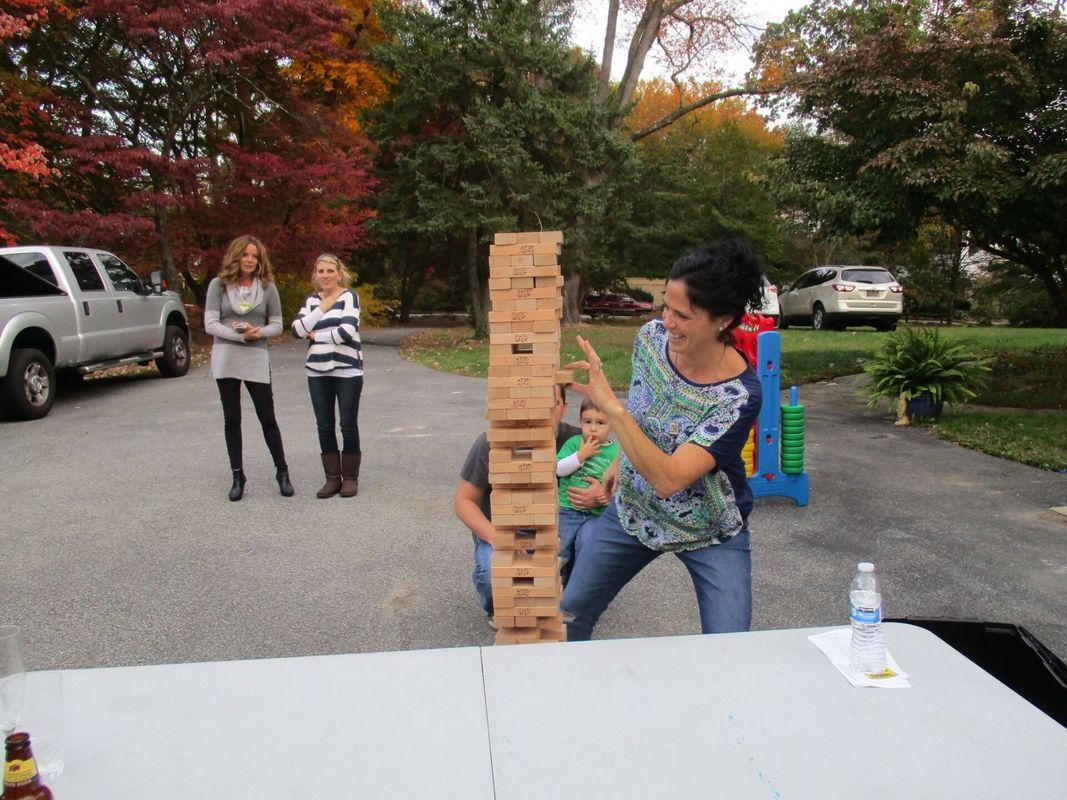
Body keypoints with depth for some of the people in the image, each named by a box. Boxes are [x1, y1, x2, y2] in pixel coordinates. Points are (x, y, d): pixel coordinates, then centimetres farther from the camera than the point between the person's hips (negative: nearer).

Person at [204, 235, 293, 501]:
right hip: (225, 359, 0)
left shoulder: (267, 287, 4)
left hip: (257, 359, 0)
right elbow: (210, 324, -5)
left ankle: (282, 472, 14)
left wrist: (260, 332, -16)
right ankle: (237, 477, 16)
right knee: (231, 419, 7)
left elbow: (277, 324, 5)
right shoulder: (218, 284, 1)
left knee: (267, 417, 2)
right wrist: (239, 335, -18)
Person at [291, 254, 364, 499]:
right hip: (318, 371, 5)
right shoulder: (311, 300, 12)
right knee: (324, 426, 7)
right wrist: (322, 308, -6)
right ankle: (332, 477, 17)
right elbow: (297, 330, -1)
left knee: (348, 425, 1)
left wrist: (317, 335, -6)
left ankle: (350, 477, 13)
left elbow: (348, 330, -17)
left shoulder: (349, 296, -2)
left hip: (347, 370, -5)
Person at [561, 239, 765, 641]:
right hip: (633, 511, 5)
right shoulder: (651, 336, -14)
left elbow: (668, 479, -38)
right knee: (570, 613, 12)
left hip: (710, 534, -4)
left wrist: (610, 407, -46)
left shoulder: (738, 396, -31)